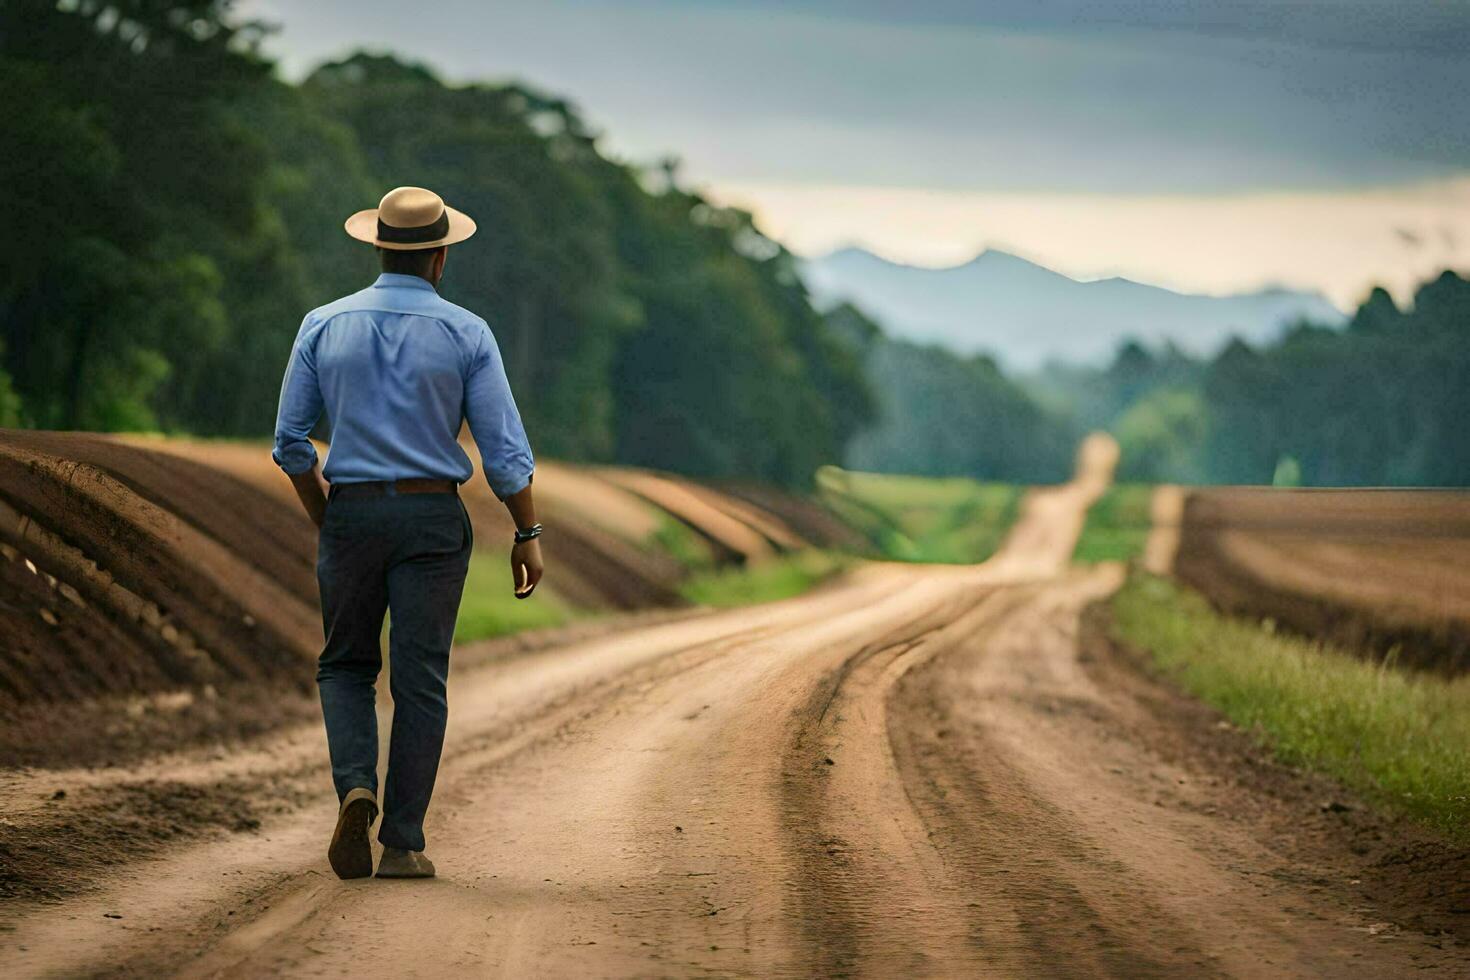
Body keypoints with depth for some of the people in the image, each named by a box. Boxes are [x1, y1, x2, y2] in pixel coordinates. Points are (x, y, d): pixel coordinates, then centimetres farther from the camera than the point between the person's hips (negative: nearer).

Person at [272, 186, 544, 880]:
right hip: (433, 519, -1)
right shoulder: (466, 335, -3)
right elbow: (504, 450, -6)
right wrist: (528, 535, 4)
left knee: (346, 667, 16)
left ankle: (355, 787, -10)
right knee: (419, 681, 3)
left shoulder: (325, 326, 3)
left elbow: (291, 442, 4)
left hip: (350, 515, 2)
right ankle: (402, 844, 2)